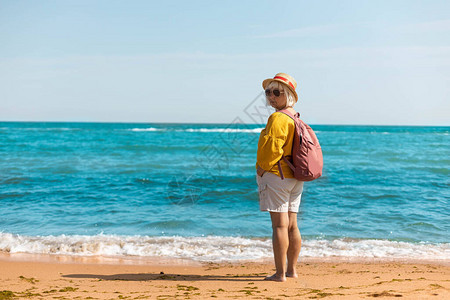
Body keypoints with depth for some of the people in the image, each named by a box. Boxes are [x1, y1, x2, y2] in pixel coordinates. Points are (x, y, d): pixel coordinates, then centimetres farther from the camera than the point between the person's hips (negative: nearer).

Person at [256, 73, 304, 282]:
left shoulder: (277, 118, -14)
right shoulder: (296, 118, 16)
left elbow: (272, 148, -22)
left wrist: (262, 169, -9)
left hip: (276, 176, -9)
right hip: (295, 178, 10)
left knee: (279, 225, -7)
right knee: (291, 225, 13)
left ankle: (280, 273, -4)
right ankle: (291, 270, 21)